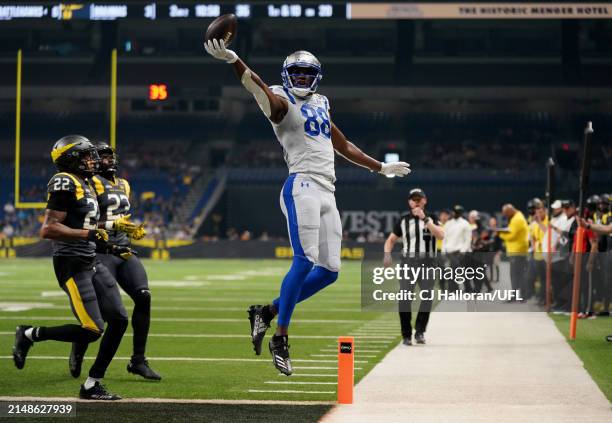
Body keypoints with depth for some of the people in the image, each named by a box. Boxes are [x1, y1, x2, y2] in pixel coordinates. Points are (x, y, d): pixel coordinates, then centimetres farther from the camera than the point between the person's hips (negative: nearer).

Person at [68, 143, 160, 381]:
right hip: (102, 253, -7)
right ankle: (78, 350, 21)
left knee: (143, 297, -10)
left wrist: (133, 231, 11)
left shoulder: (123, 185, 20)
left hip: (124, 252, 7)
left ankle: (138, 360, -2)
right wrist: (111, 224, -21)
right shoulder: (91, 183, -7)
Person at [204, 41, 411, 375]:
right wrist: (233, 60, -41)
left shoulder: (320, 105, 24)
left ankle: (267, 312, 12)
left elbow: (344, 146, 36)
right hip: (302, 185, -8)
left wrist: (381, 168, 44)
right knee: (305, 261, -18)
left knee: (329, 270, 1)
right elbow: (261, 90, -21)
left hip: (327, 193, 8)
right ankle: (280, 338, -12)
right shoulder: (283, 103, 2)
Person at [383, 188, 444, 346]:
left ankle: (420, 331, -1)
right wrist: (387, 253, -2)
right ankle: (406, 335, 0)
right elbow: (391, 239, 19)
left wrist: (424, 218, -20)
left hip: (427, 263, -1)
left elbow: (440, 235, -13)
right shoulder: (403, 221, 12)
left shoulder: (431, 219, 6)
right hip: (408, 262, 1)